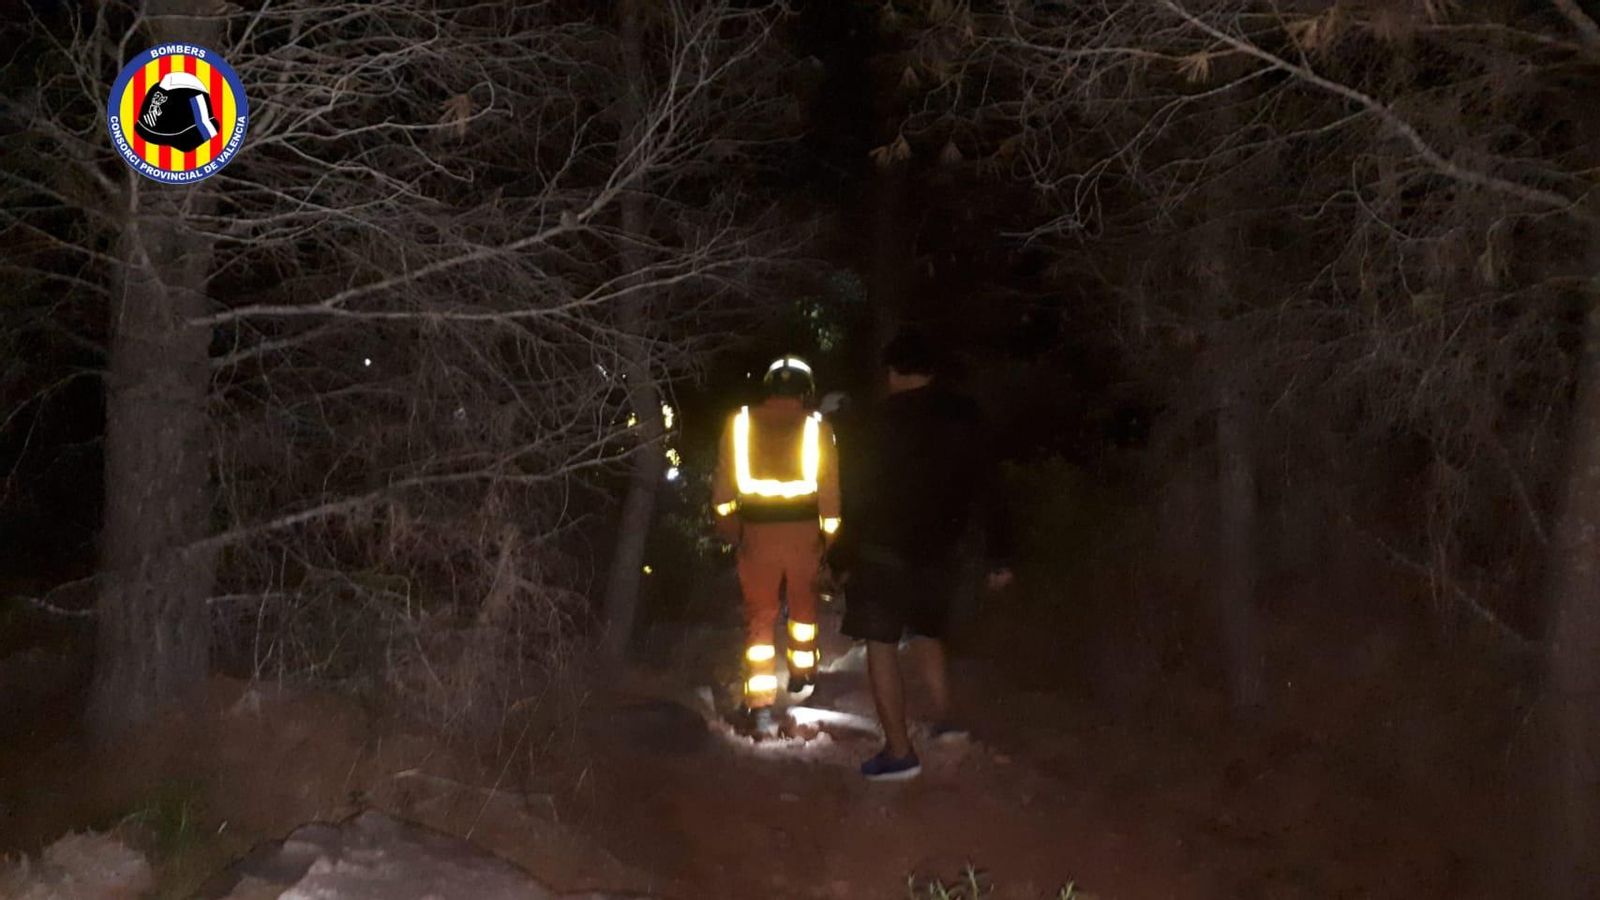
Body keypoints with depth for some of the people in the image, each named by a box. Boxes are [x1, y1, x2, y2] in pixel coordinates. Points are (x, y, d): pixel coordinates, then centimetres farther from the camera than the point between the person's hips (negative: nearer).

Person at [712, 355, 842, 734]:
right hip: (803, 529, 0)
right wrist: (831, 535, 4)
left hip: (757, 531, 0)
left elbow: (723, 480, 4)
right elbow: (829, 489, -4)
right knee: (803, 603, 24)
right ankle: (801, 671, 41)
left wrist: (726, 523, 16)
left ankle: (761, 704, -3)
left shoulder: (740, 423, 0)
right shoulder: (816, 427, -3)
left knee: (759, 614, 4)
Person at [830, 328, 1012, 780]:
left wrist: (841, 557, -5)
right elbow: (988, 490, 6)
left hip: (886, 551, -5)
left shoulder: (885, 419, -11)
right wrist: (998, 556, 12)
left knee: (881, 646, 0)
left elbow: (860, 494, -12)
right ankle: (944, 720, 26)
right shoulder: (964, 417, 4)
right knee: (927, 633, 27)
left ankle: (899, 753, -2)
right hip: (938, 552, 6)